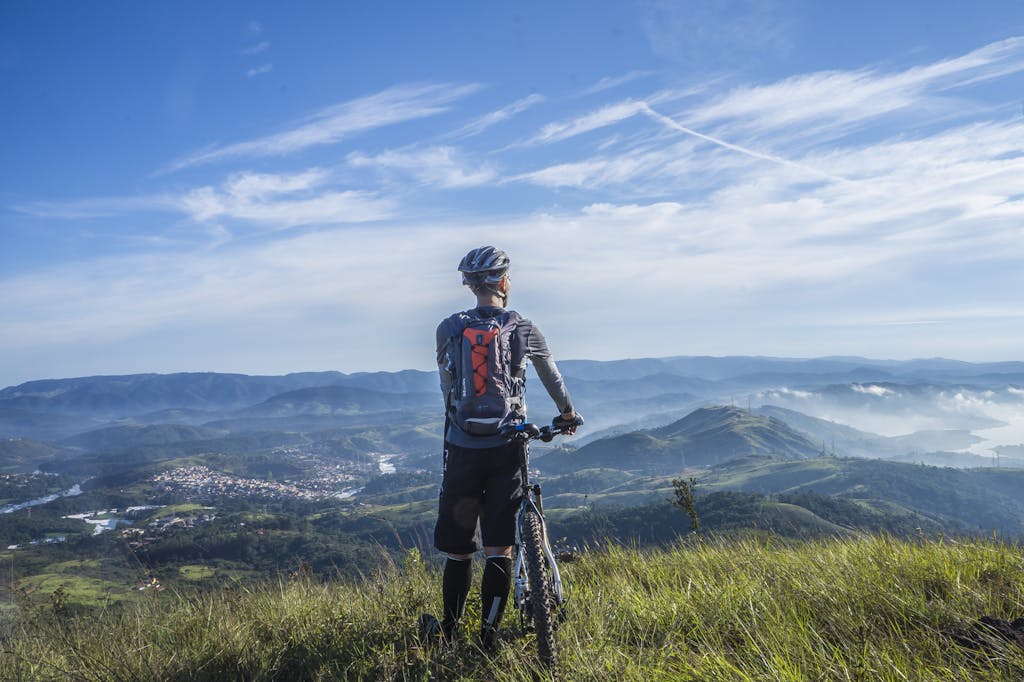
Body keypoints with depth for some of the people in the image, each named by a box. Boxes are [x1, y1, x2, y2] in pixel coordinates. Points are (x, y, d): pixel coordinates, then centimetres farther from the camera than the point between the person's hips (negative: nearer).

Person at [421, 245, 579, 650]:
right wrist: (567, 413, 36)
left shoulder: (448, 329, 1)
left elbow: (447, 388, 11)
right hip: (506, 449, 0)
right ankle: (487, 639, 9)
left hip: (462, 448, 1)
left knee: (457, 549, 12)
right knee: (498, 549, 6)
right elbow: (552, 376, 18)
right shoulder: (524, 329, 2)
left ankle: (449, 633, 23)